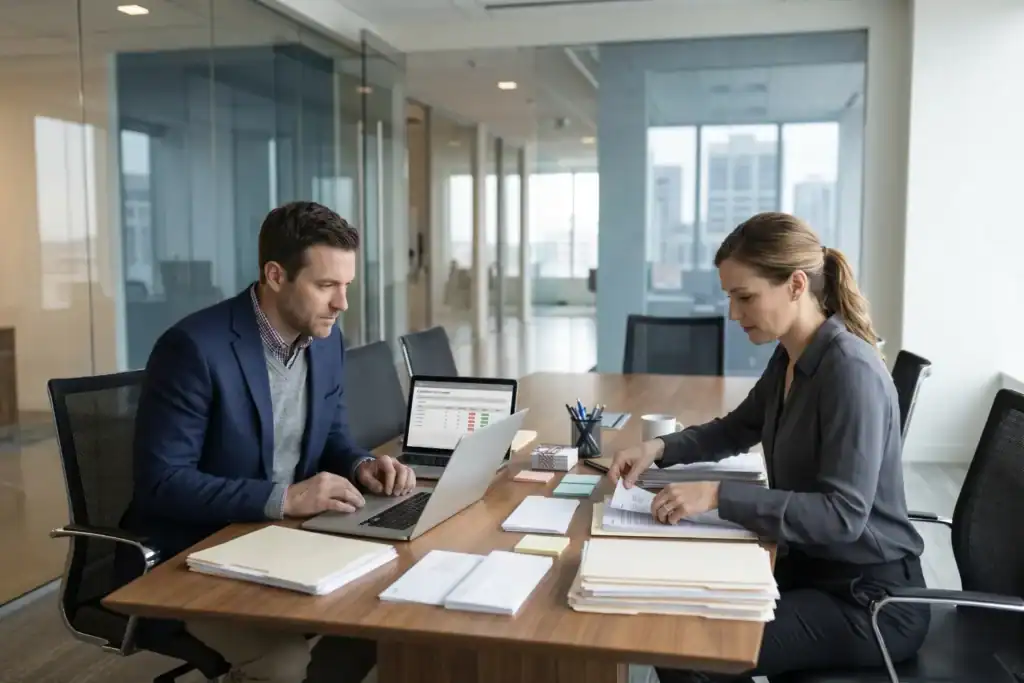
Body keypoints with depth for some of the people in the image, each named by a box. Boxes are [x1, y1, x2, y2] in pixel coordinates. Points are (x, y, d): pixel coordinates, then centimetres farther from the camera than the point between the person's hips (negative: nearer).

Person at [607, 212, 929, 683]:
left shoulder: (851, 370, -23)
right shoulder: (789, 358, 4)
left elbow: (843, 514, -28)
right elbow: (736, 430, 20)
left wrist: (718, 496, -32)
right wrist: (658, 448, 3)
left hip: (869, 599, -8)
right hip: (809, 567, 8)